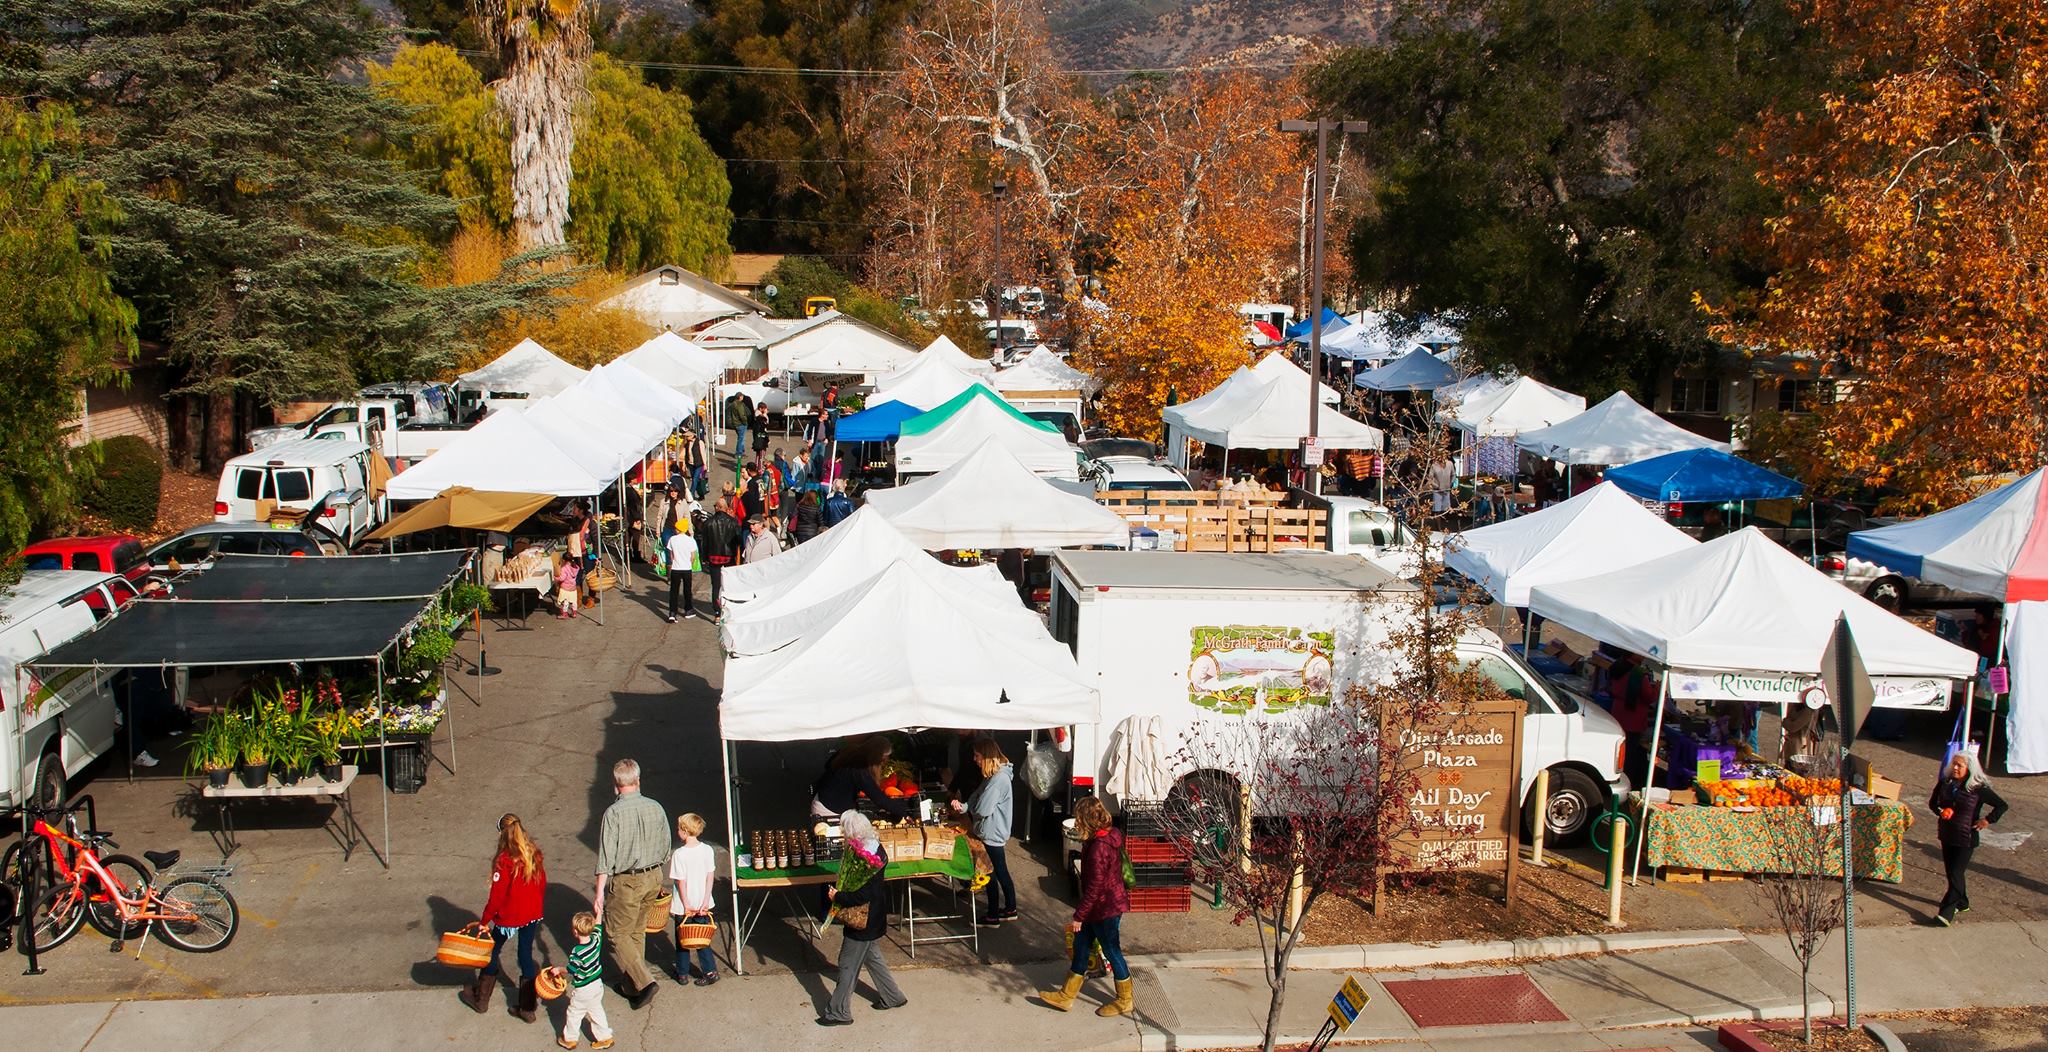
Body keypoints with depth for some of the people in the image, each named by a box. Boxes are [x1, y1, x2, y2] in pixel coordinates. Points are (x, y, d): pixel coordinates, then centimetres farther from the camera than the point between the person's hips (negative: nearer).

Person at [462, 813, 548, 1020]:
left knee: (492, 952, 17)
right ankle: (527, 1007, 19)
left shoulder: (504, 861, -21)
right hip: (532, 916, 5)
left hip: (508, 917, -5)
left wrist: (485, 920, -6)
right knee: (526, 957, 14)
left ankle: (481, 999, 32)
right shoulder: (535, 855, -4)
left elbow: (496, 896, -17)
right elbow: (542, 885, 6)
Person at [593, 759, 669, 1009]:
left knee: (619, 934, 8)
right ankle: (631, 986, 29)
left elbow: (606, 857, -18)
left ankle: (644, 981, -7)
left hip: (626, 882, -6)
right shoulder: (656, 808, -2)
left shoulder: (614, 813, -18)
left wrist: (600, 893, -14)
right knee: (637, 932, 20)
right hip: (653, 878, 6)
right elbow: (665, 849, 7)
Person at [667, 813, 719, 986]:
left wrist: (686, 905, -9)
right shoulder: (708, 850, -4)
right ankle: (710, 971, 11)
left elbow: (681, 882, -14)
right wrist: (705, 902, -2)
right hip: (702, 905, 4)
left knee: (682, 940, 13)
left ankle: (682, 973, 23)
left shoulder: (679, 854, -17)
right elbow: (710, 877, -4)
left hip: (683, 906, -3)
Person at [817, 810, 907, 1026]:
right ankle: (892, 996, 36)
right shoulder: (874, 847, 0)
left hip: (862, 921, -10)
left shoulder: (863, 859, -29)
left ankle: (839, 1012, 13)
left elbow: (862, 896, -29)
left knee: (848, 964, 3)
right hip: (874, 917, 10)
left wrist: (837, 897, -17)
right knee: (871, 956, 25)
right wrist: (840, 893, 5)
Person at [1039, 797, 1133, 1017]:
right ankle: (1066, 996, 28)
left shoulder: (1099, 847, -28)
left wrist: (1079, 916, -17)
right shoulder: (1109, 836, 1)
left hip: (1105, 908, -10)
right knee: (1080, 945, 17)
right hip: (1100, 906, 10)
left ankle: (1124, 1001, 25)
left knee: (1112, 951, 7)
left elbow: (1094, 887, -25)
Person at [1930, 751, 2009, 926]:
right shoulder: (1945, 783, 1)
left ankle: (1946, 913, -9)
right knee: (1951, 872, 16)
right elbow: (1933, 802, 16)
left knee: (1956, 874, -8)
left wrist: (1987, 820, -12)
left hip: (1966, 838, -6)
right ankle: (1962, 903, 36)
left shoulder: (1978, 788, -13)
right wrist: (1940, 811, -3)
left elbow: (2002, 805, -6)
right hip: (1946, 836, 6)